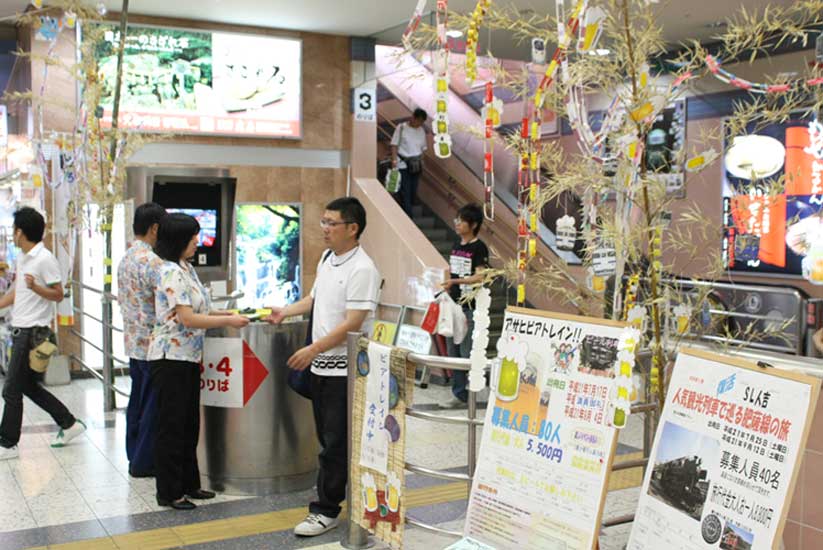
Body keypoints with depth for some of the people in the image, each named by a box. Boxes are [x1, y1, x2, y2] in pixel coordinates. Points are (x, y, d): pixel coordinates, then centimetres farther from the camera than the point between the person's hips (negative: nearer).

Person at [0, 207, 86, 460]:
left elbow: (58, 294, -14)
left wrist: (35, 287, -30)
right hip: (20, 330, 9)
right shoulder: (22, 257, 13)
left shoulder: (45, 259, -15)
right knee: (28, 386, 15)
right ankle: (69, 424, 24)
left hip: (32, 332, -9)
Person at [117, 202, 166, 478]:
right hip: (152, 344, -9)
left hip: (133, 341, 9)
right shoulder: (151, 261, -18)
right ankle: (144, 462, 7)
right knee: (152, 405, 0)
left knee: (137, 401, 16)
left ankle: (135, 458, 24)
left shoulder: (126, 258, 11)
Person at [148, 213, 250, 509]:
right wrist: (227, 322, -16)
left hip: (188, 357, 10)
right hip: (171, 357, -10)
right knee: (171, 425, 0)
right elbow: (186, 318, -22)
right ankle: (169, 492, 10)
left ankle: (188, 483, 27)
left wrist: (221, 313, 9)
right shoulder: (171, 272, -18)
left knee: (189, 423, 16)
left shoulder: (185, 269, 12)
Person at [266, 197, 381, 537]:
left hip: (344, 368, -8)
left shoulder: (362, 269, -17)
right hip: (320, 365, 9)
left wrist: (313, 349, -21)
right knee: (328, 438, 15)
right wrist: (286, 312, 12)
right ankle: (339, 493, 29)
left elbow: (353, 323, -21)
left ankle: (326, 511, 9)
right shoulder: (327, 258, 11)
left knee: (336, 443, 0)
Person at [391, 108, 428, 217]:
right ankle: (408, 218, -10)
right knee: (405, 192, -9)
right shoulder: (401, 128, -3)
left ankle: (405, 214, 18)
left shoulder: (421, 130, 10)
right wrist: (394, 160, -13)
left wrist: (421, 163, 10)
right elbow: (394, 145, -4)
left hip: (416, 165, 5)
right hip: (403, 164, -5)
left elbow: (423, 148, 16)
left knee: (413, 192, 5)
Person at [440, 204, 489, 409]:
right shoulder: (456, 246, 15)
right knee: (453, 352, 10)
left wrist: (455, 281, -30)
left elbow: (479, 277, -17)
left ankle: (471, 396, -1)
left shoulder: (479, 247, -8)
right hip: (454, 304, 8)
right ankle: (458, 394, 17)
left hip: (470, 307, -8)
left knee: (468, 354, -7)